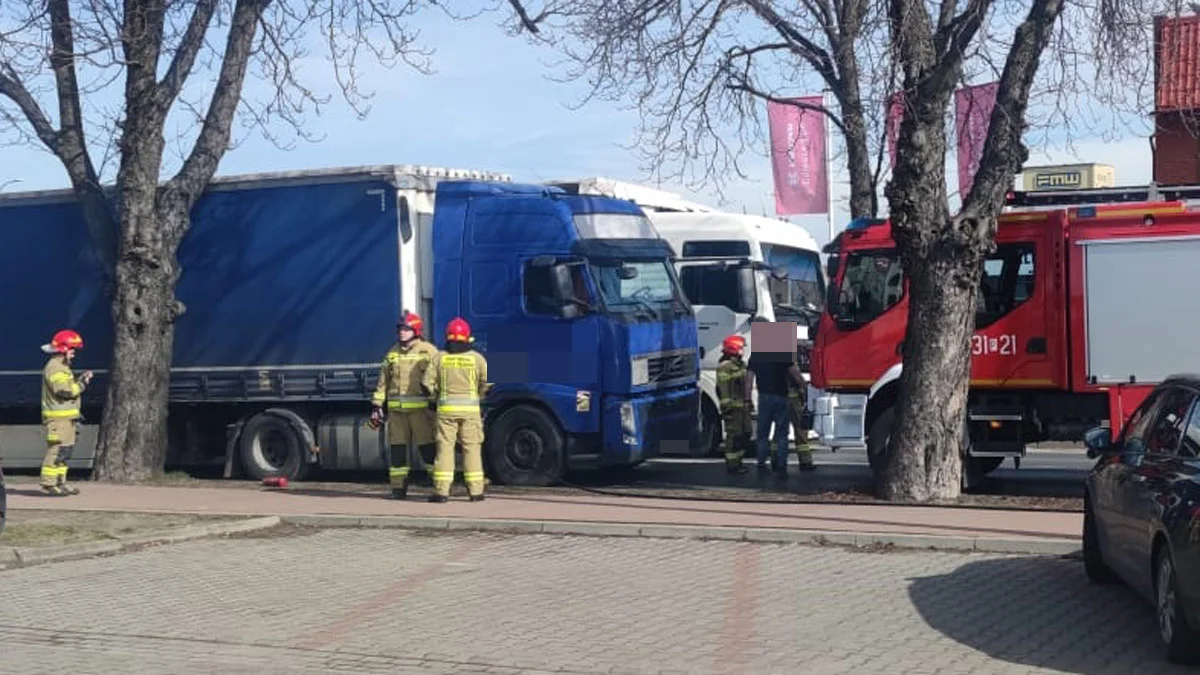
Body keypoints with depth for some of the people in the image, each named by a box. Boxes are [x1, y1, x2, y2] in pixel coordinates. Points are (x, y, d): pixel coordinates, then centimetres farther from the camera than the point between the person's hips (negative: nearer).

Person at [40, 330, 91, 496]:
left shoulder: (62, 367, 21)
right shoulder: (54, 368, -14)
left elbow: (70, 387, 22)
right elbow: (65, 390, -22)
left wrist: (80, 379, 8)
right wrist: (83, 383, -9)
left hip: (67, 417, 11)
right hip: (58, 416, -11)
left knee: (65, 450, 12)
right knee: (57, 449, -12)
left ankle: (59, 482, 17)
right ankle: (49, 483, -11)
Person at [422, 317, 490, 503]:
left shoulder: (439, 357, 1)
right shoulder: (477, 358, 0)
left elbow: (427, 384, -1)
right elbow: (487, 384, -3)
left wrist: (436, 396, 18)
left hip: (446, 409, 0)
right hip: (470, 409, 0)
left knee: (444, 448, 2)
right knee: (472, 448, 5)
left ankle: (441, 490, -2)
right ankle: (475, 490, 5)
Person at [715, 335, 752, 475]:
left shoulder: (740, 364, 17)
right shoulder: (725, 366, -14)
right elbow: (723, 388, -19)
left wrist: (749, 402, 23)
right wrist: (726, 406, -22)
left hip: (743, 406, 10)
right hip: (733, 407, -10)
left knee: (745, 434, 14)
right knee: (734, 435, -7)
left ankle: (737, 460, 25)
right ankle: (732, 464, -2)